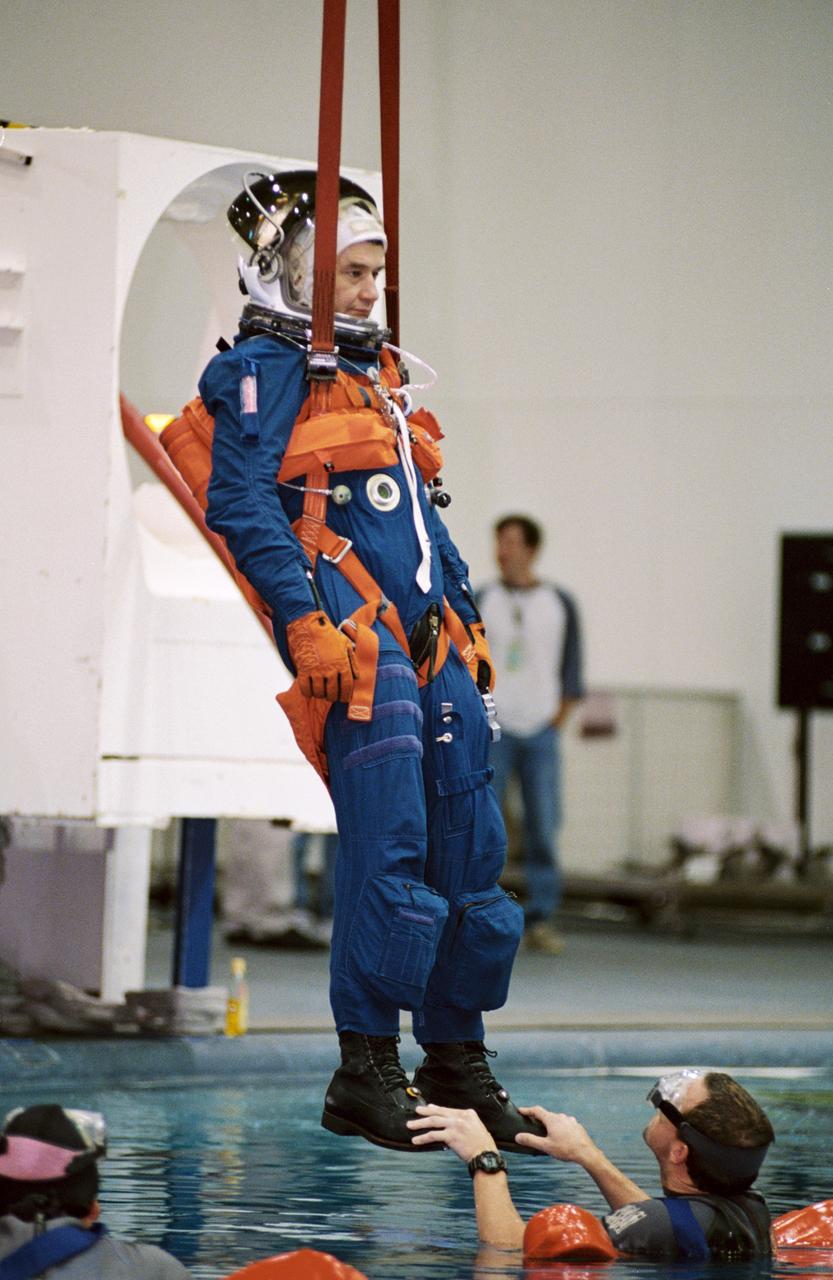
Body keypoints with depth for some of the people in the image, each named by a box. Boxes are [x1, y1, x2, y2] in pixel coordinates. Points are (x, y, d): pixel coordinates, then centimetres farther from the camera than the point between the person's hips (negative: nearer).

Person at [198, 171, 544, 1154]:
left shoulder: (376, 374, 24)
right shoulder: (266, 372, -2)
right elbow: (241, 504, -13)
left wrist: (467, 619, 24)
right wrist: (306, 621, -22)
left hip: (424, 636, 9)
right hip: (350, 639, -8)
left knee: (469, 848, 6)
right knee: (387, 842, -15)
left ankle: (456, 1062, 16)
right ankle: (365, 1074, -10)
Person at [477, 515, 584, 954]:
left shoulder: (560, 605, 8)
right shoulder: (482, 602, 5)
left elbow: (571, 670, 11)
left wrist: (558, 720, 2)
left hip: (541, 731, 1)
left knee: (543, 827, -2)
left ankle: (540, 921, 2)